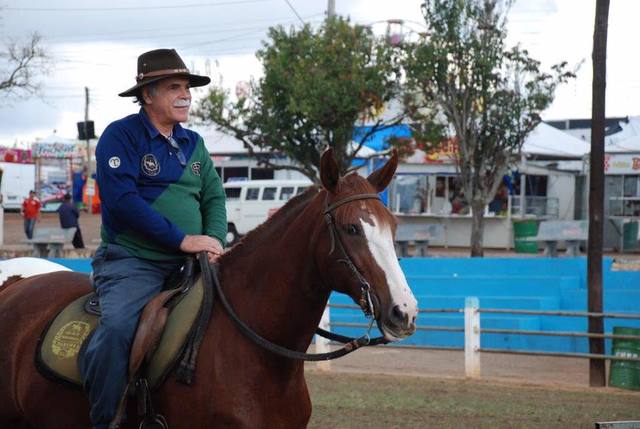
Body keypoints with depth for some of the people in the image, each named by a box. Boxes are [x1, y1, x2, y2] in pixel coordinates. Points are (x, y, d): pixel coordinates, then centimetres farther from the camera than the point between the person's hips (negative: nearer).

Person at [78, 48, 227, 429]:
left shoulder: (193, 144, 17)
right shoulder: (121, 136, -5)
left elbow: (214, 197, 14)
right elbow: (122, 199, -16)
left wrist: (215, 241, -9)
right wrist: (183, 239, -18)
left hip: (189, 264, 7)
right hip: (132, 261, -7)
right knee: (117, 328, -31)